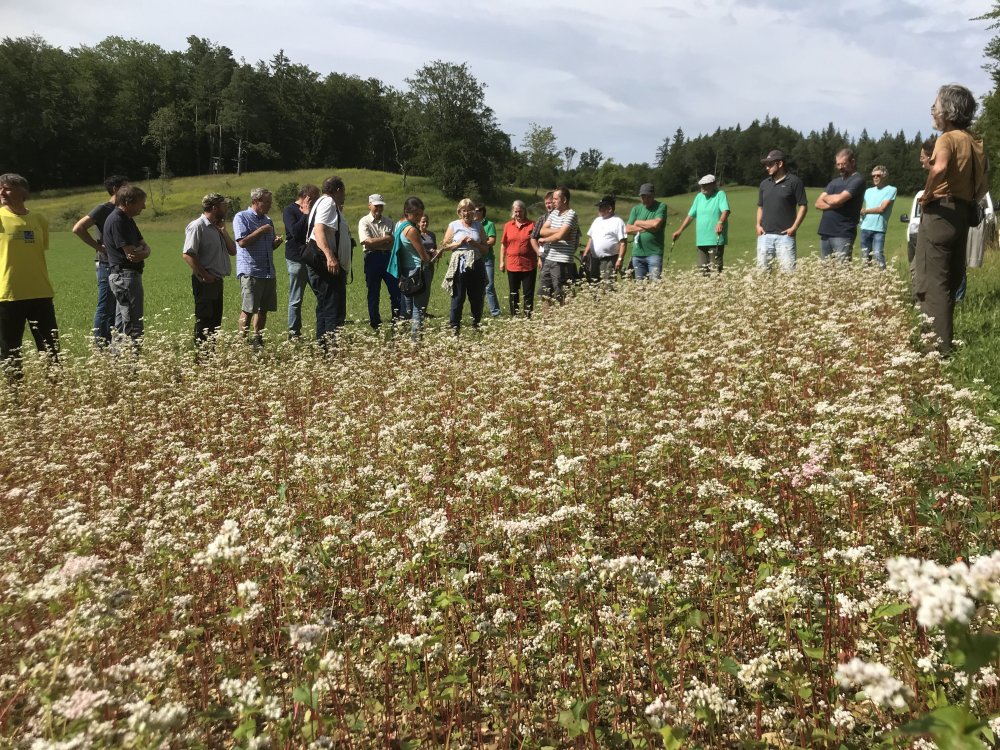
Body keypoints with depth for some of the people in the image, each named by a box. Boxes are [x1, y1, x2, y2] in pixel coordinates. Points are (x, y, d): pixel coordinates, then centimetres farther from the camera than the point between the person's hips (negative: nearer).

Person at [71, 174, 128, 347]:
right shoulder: (104, 209, -10)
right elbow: (78, 228, -18)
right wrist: (99, 247, -17)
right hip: (107, 263, -8)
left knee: (115, 307, 12)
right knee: (105, 307, -4)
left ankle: (111, 345, 19)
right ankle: (100, 345, 1)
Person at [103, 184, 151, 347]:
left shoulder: (127, 220, 16)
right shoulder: (117, 221, -15)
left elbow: (145, 246, 11)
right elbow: (131, 254, -22)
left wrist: (143, 251, -12)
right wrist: (141, 251, -1)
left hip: (121, 278, 10)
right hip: (125, 276, -10)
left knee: (121, 326, 15)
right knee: (134, 328, -10)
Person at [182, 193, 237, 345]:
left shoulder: (217, 227, 15)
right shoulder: (197, 226, -11)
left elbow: (232, 250, 12)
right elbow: (188, 254, -18)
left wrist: (223, 230, 4)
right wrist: (205, 275, -19)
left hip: (217, 281, 9)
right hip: (205, 282, -9)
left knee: (215, 321, 14)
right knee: (204, 322, -6)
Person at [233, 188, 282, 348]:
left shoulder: (268, 220, 19)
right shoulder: (241, 217, -3)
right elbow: (242, 242, -14)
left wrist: (277, 241, 3)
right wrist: (261, 230, -12)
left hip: (268, 272, 7)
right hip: (250, 271, -7)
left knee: (263, 309, 9)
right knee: (248, 310, -7)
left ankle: (257, 341, 18)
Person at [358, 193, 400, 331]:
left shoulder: (388, 221, 10)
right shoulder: (364, 221, -1)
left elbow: (393, 243, 0)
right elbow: (368, 242, -14)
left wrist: (376, 244, -12)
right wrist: (386, 238, -6)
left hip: (388, 257, 3)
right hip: (372, 258, -3)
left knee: (396, 291, 1)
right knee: (374, 294, 4)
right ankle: (376, 325, 11)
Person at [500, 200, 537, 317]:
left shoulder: (531, 224, -1)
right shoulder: (508, 226, 6)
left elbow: (535, 242, -2)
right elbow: (503, 245, 10)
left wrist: (539, 257, -12)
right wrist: (502, 261, 6)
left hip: (529, 265, -2)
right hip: (512, 265, 3)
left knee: (528, 294, 1)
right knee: (513, 294, 11)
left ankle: (528, 317, 7)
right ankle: (514, 317, 20)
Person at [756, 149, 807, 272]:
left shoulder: (794, 182, -2)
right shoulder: (764, 183, 14)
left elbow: (803, 206, -2)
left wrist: (794, 227, -10)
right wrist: (758, 225, 6)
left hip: (785, 235, -5)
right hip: (765, 235, 5)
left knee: (788, 269, -8)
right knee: (762, 268, 5)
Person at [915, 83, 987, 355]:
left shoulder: (948, 138, -10)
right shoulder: (975, 143, 16)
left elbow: (940, 168, -32)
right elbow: (982, 187, 19)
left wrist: (926, 196, -19)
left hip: (940, 212, -9)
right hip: (963, 214, 9)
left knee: (931, 282, -8)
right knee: (951, 280, 16)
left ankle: (938, 346, -10)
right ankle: (944, 338, 23)